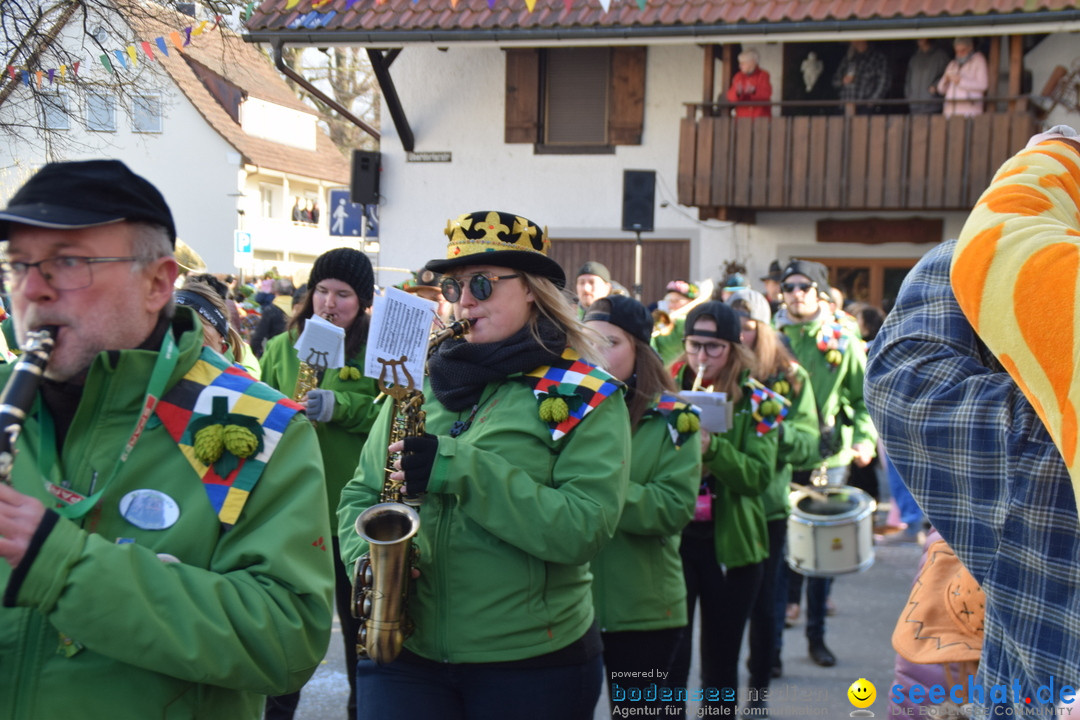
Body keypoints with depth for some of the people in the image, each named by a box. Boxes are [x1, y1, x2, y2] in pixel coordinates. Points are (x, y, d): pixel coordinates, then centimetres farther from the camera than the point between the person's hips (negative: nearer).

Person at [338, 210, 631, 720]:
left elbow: (585, 527, -17)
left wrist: (460, 469, -24)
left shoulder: (587, 397, -5)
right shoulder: (421, 381, 8)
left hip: (534, 663, -3)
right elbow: (360, 493, 11)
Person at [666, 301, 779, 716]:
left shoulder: (757, 402, 0)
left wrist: (712, 447, -28)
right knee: (671, 657, -1)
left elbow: (759, 475, -12)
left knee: (721, 662, 10)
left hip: (730, 543, 0)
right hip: (672, 538, 0)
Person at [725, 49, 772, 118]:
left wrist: (754, 90, -30)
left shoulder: (763, 75, 1)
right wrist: (737, 92, -23)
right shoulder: (738, 77, 8)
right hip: (742, 116, 2)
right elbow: (730, 96, 0)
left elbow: (767, 93, -12)